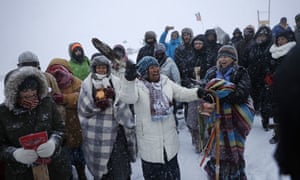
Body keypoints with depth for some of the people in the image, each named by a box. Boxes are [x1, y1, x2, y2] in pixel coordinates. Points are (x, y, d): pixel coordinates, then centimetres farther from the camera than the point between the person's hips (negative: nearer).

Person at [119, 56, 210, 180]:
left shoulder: (166, 82, 0)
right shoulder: (137, 85, -16)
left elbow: (182, 93, 1)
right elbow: (128, 98, -35)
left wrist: (198, 93, -18)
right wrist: (129, 78, -52)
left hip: (169, 137, 5)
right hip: (149, 140, -4)